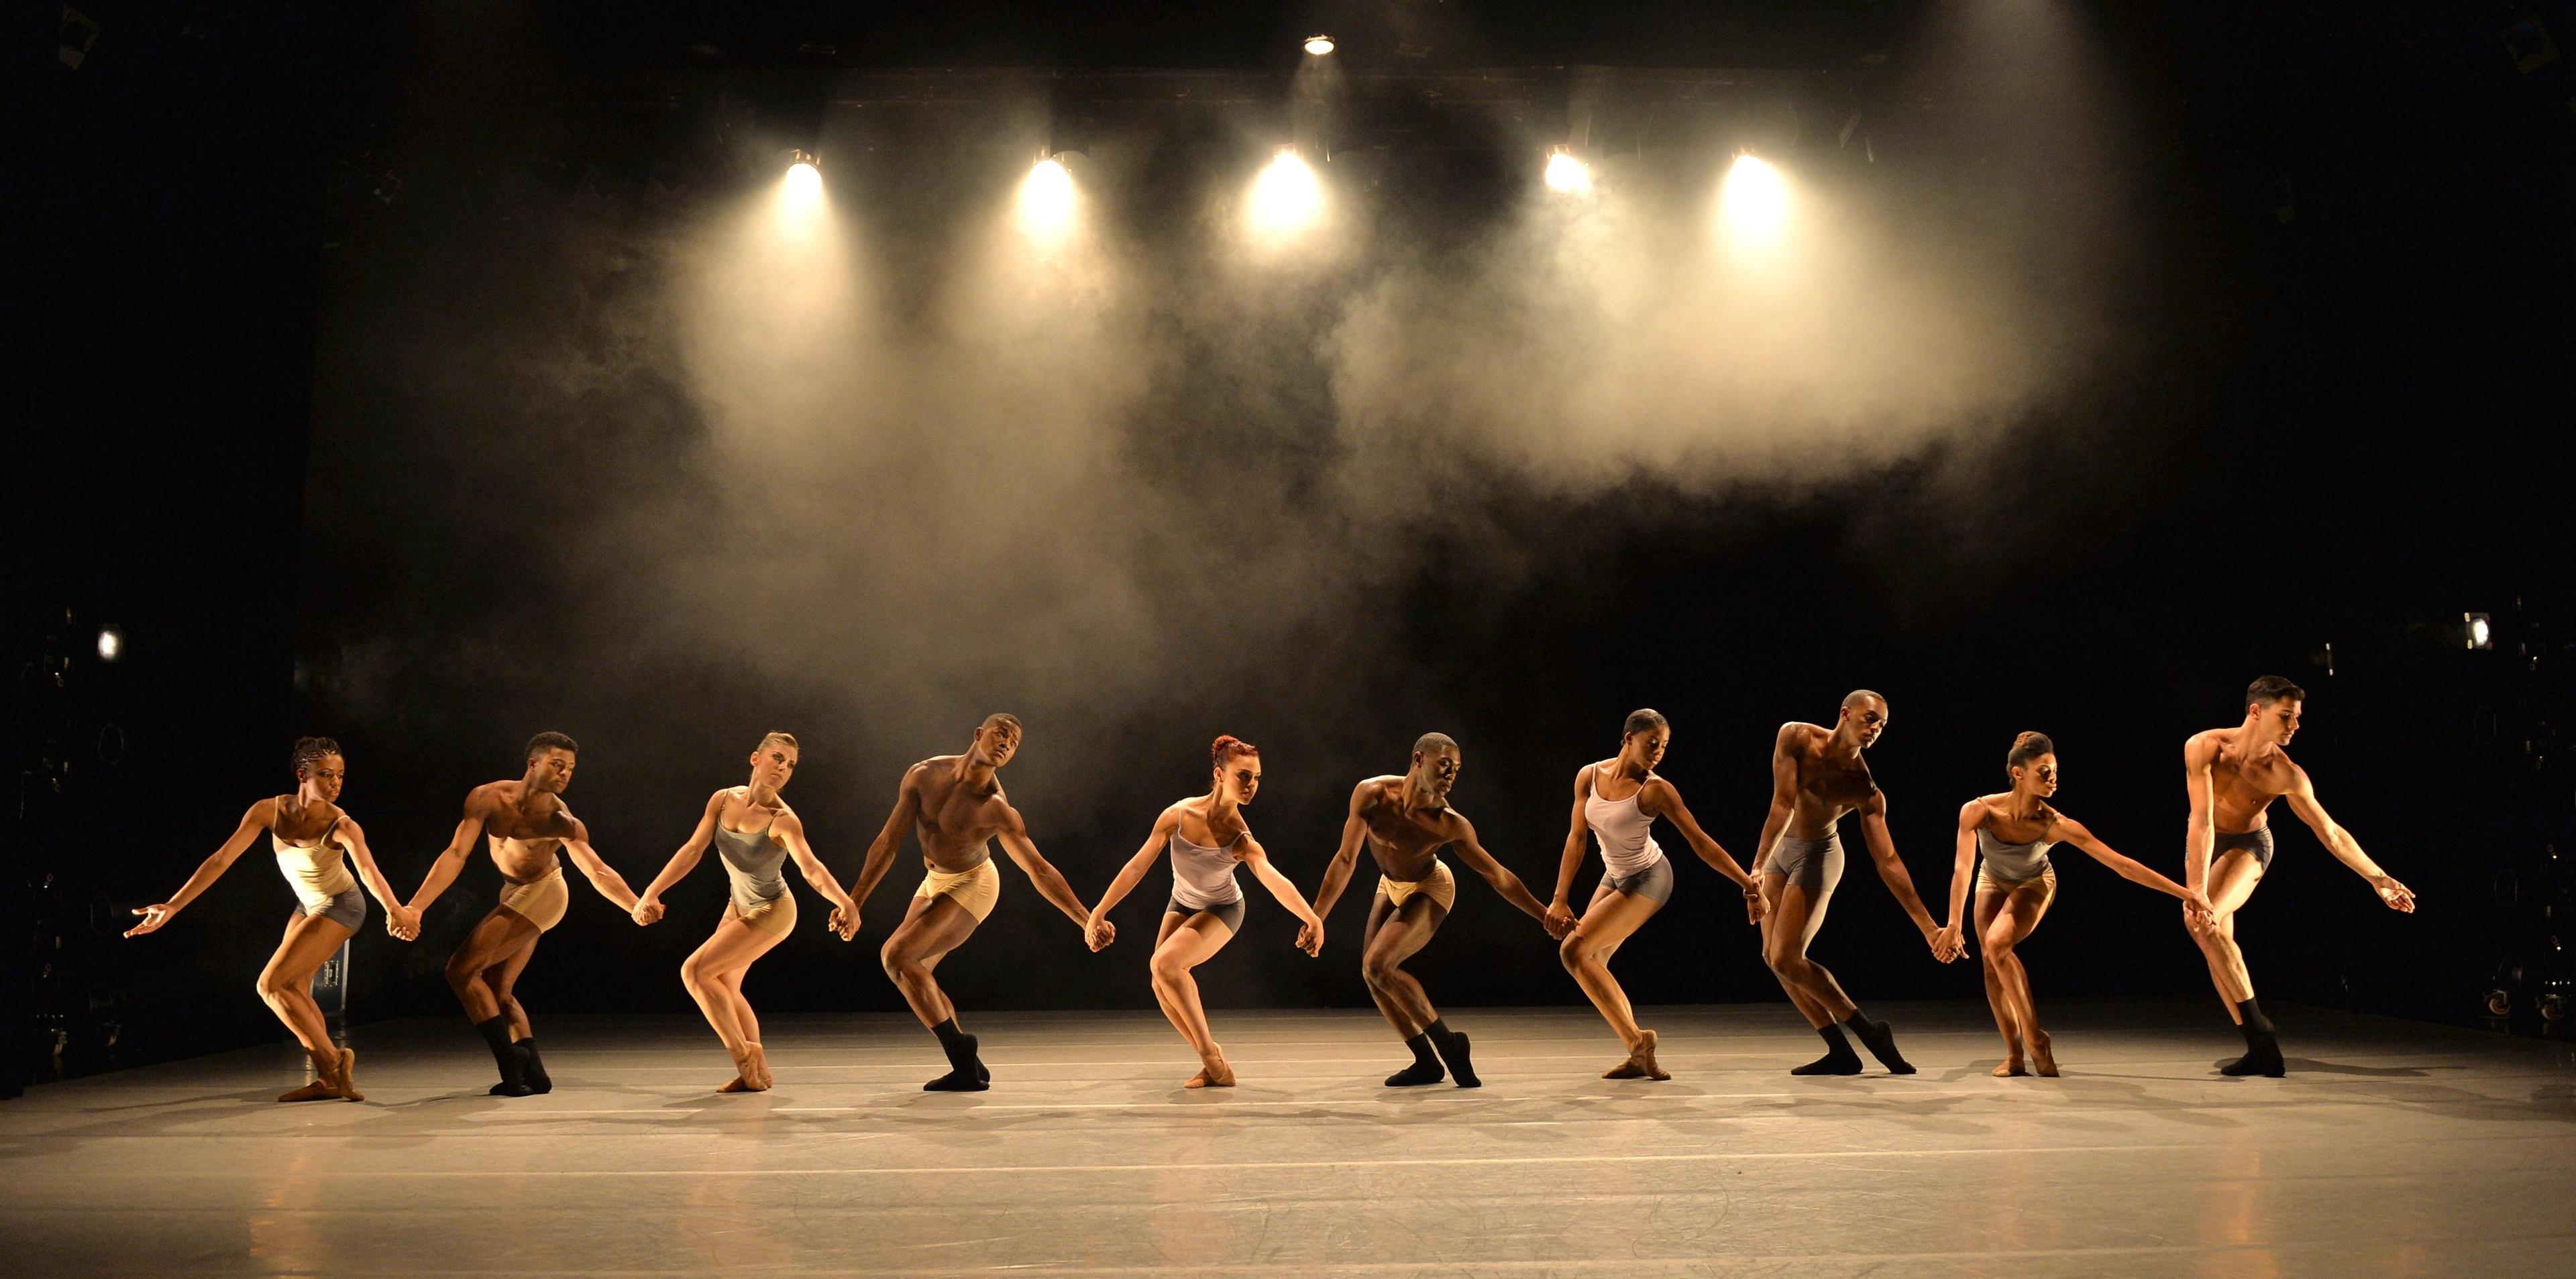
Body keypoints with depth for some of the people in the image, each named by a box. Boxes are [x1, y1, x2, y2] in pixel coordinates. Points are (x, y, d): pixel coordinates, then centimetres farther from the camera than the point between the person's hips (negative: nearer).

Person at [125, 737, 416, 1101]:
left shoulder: (342, 826, -31)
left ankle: (331, 1063, -3)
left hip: (339, 907, -7)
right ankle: (328, 1080, 17)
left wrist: (395, 911, -65)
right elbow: (221, 860, -19)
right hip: (309, 905, 7)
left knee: (271, 984, -12)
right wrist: (171, 907, -25)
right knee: (293, 991, 10)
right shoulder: (270, 811, -19)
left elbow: (369, 870, -48)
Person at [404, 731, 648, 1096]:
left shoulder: (562, 821, -22)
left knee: (460, 971, -13)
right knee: (497, 991, 6)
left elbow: (599, 873, -19)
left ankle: (510, 1060, -10)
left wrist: (636, 906, -32)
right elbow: (455, 855, -16)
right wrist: (415, 907, -24)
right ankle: (534, 1074, 10)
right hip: (514, 894, 6)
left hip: (542, 894, -6)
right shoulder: (488, 798, -14)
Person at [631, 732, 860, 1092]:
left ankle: (743, 1055, 0)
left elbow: (811, 869, -41)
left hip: (771, 913, -7)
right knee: (724, 986, 16)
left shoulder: (783, 820, -28)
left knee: (695, 971, -12)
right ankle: (757, 1072, 27)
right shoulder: (723, 800, -11)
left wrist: (845, 902, -58)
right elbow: (692, 851, -7)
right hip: (739, 906, 7)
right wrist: (651, 893, -13)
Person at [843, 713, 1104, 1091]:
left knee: (897, 955, -19)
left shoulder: (997, 809, -27)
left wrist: (1088, 921, -30)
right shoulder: (925, 774, -16)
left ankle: (961, 1055, -10)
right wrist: (854, 901, -12)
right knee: (910, 973, 4)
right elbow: (888, 842, -10)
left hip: (972, 885, -6)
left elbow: (1040, 871, -24)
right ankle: (968, 1065, 12)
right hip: (936, 881, 6)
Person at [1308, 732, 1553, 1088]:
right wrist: (1316, 918, -23)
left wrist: (1545, 915, -17)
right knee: (1371, 976, 1)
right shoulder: (1372, 794, -27)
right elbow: (1346, 860, -22)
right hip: (1390, 886, 5)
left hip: (1429, 892, -4)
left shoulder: (1451, 825, -30)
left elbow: (1498, 876, -19)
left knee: (1378, 967, -22)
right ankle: (1427, 1063, 15)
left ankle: (1448, 1044, -8)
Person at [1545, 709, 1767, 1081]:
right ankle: (1639, 1055, 7)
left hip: (1648, 880, -6)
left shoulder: (1655, 790, -22)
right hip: (1615, 877, 6)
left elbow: (1701, 843, -20)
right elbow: (1576, 838, -6)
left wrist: (1748, 884, -24)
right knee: (1590, 963, 3)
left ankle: (1637, 1039, -11)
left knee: (1574, 950, -16)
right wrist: (1560, 900, -10)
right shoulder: (1589, 776, -9)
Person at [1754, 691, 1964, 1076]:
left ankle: (1870, 1031, 2)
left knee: (1787, 959, -13)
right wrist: (1758, 867, -33)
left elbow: (1888, 862, -20)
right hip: (1780, 848, 4)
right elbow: (1783, 805, -23)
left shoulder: (1866, 791, -20)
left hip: (1817, 856, -4)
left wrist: (1930, 929, -23)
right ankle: (1840, 1053, 9)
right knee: (1773, 955, 2)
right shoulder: (1795, 738, -17)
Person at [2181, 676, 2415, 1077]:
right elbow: (2202, 822, -34)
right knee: (2217, 939, -2)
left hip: (2249, 845, -2)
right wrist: (2197, 891, -39)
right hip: (2205, 844, 2)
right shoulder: (2204, 747, -28)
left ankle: (2258, 1027, -17)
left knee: (2203, 922, -28)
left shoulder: (2286, 775, -24)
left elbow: (2332, 834, -9)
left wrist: (2379, 879, -7)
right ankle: (2262, 1050, 5)